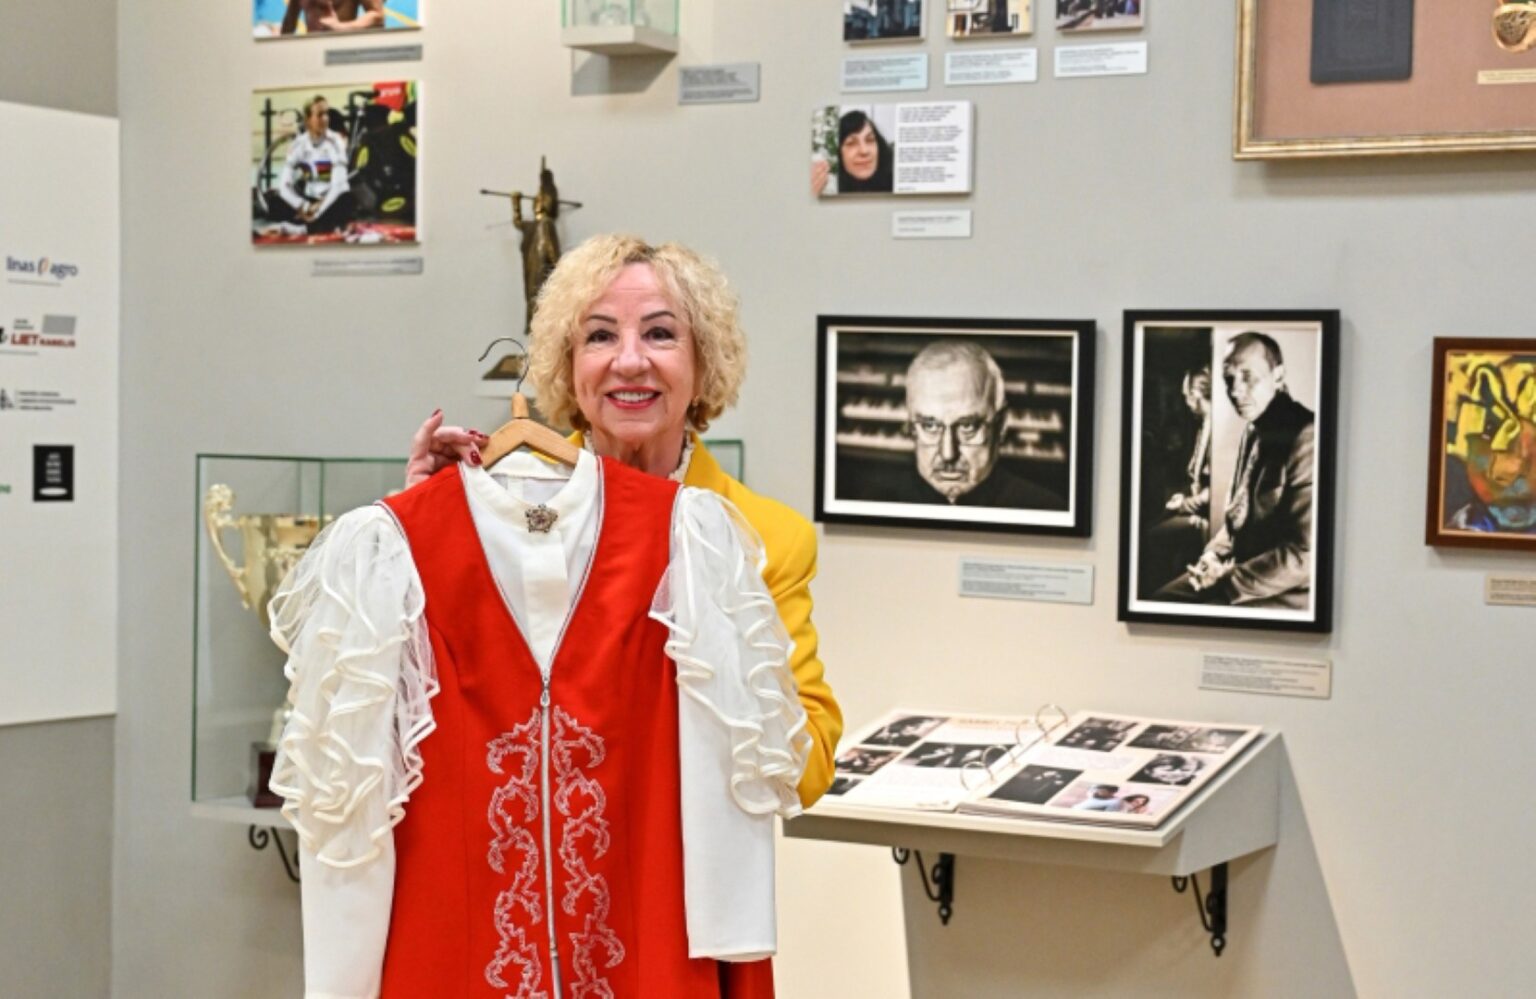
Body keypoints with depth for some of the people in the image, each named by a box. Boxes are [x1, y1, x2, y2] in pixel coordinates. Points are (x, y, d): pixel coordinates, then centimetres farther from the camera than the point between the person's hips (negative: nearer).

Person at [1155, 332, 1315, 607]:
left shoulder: (1305, 440, -22)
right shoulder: (1254, 431, 9)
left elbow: (1306, 554, -23)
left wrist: (1230, 581, -17)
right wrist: (1214, 554, 3)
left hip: (1283, 592, -9)